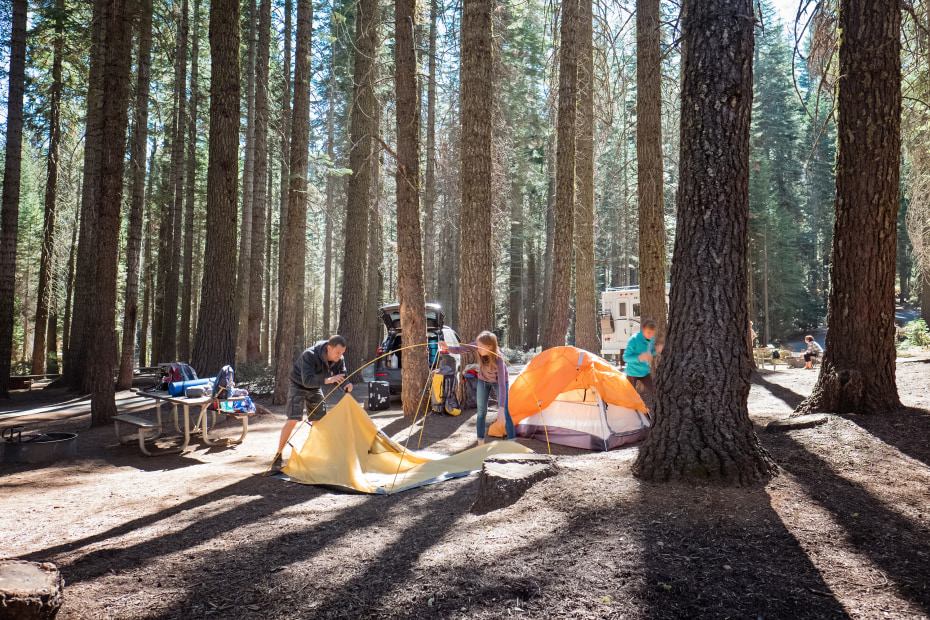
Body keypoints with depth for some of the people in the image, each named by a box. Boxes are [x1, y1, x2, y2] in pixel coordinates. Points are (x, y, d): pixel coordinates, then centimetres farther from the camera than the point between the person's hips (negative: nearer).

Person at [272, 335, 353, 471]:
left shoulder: (339, 360, -16)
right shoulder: (309, 355, -35)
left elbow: (342, 377, -5)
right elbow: (307, 380, -42)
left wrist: (346, 385, -28)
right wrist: (328, 380, -54)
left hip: (315, 389, 6)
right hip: (298, 386, -6)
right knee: (293, 420, -16)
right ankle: (278, 456, -6)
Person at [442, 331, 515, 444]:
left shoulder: (498, 359, -40)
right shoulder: (477, 346, -29)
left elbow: (502, 385, -42)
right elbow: (460, 349, -19)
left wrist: (501, 408, -48)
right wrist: (447, 347, -43)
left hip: (498, 381, -4)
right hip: (483, 380, 5)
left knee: (505, 412, -14)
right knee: (481, 411, 4)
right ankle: (480, 444, 12)